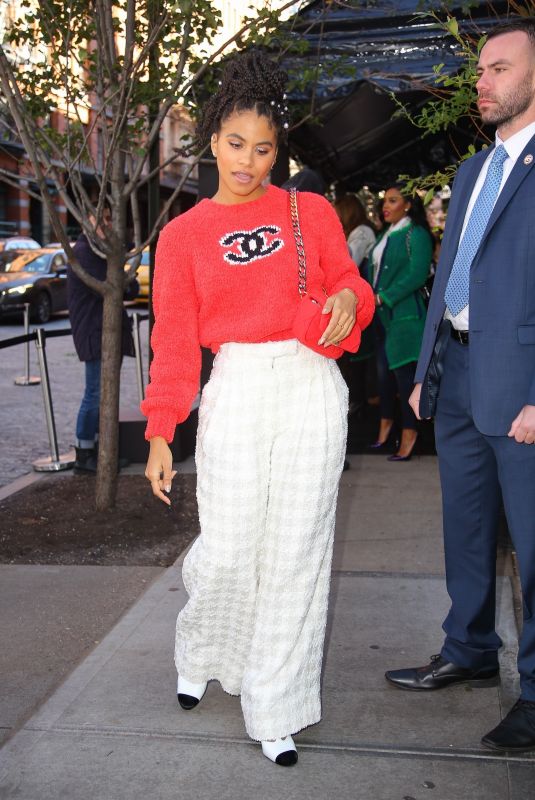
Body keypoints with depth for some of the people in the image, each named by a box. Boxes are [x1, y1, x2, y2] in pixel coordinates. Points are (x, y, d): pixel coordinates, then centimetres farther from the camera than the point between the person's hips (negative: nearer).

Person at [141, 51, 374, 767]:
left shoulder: (312, 212, 8)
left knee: (295, 554, 3)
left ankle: (276, 710, 19)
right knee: (226, 553, -3)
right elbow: (174, 341, 4)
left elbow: (350, 285, 12)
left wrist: (350, 296, -13)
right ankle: (200, 653, 32)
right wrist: (160, 435, -3)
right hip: (236, 394, 0)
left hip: (311, 391, 1)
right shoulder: (182, 235, 7)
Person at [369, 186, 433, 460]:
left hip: (403, 314, -8)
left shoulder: (416, 234, -7)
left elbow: (417, 275, -17)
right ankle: (386, 423, 24)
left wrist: (383, 298, -17)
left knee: (404, 373, -6)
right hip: (381, 314, 8)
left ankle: (409, 433, 1)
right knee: (383, 370, 12)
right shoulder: (385, 235, 18)